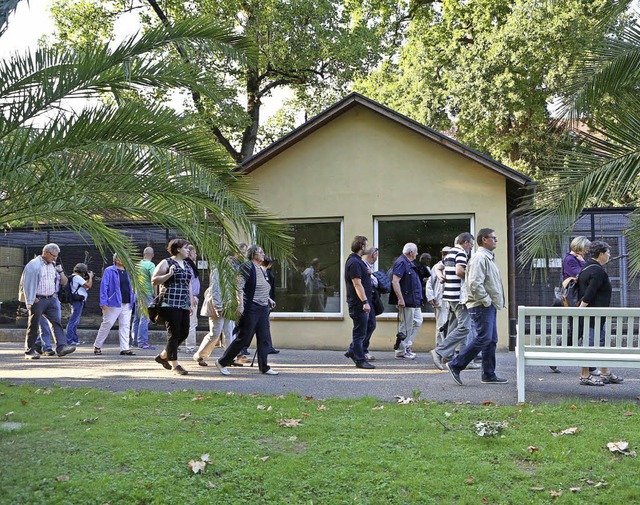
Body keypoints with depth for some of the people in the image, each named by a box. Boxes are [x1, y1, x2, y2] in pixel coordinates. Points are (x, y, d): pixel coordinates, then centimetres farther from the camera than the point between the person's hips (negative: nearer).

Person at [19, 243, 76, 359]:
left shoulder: (53, 265, 14)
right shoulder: (34, 265, -6)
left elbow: (64, 282, 20)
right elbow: (27, 283, -10)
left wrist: (60, 271, 2)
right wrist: (31, 301, -14)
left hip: (51, 299, 6)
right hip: (38, 300, -6)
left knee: (56, 322, -7)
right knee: (33, 326, 0)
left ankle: (61, 347, -15)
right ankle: (29, 351, 8)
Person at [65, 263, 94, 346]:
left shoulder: (74, 277, 18)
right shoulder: (77, 277, -13)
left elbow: (86, 285, 22)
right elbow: (89, 285, -14)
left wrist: (88, 278, 12)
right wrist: (90, 277, -1)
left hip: (78, 302, 11)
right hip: (78, 301, -11)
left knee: (76, 321, 15)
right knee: (73, 321, -9)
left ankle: (75, 339, 21)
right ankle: (69, 340, -8)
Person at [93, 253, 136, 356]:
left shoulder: (127, 271, 15)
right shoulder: (109, 271, -4)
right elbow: (104, 286, -8)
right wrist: (103, 302, -14)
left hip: (126, 304, 6)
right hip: (113, 304, -6)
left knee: (125, 326, 2)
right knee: (107, 324, 0)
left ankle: (125, 348, 2)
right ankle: (97, 346, 15)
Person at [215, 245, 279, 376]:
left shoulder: (262, 269, 16)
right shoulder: (247, 267, -10)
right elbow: (239, 287, -16)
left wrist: (268, 299, 17)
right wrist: (240, 304, -22)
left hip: (263, 309, 8)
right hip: (251, 308, -8)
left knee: (264, 338, 6)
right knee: (243, 338, -4)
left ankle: (264, 367, 13)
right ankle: (222, 362, 8)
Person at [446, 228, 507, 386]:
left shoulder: (488, 258, 20)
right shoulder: (479, 258, -14)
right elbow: (475, 284, -24)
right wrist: (486, 301, -17)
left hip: (489, 306, 10)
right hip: (482, 306, -10)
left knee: (491, 340, 9)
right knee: (483, 338, -13)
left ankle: (489, 375, 13)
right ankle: (456, 365, -6)